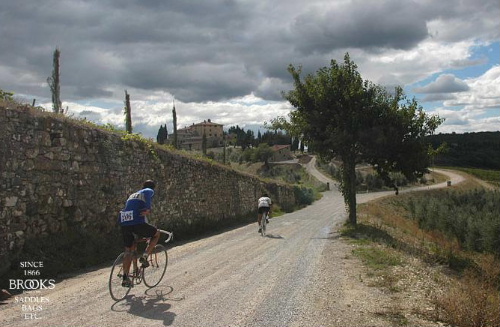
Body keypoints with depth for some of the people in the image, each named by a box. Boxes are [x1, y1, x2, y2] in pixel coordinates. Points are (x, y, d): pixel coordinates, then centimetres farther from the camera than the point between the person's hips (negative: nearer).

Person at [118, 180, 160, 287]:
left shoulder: (133, 195, 34)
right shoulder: (150, 191, 14)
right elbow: (147, 194, -11)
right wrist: (148, 209, -20)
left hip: (124, 223, 6)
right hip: (138, 223, -6)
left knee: (128, 250, 17)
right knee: (156, 233, 20)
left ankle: (125, 278, 11)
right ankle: (144, 256, 6)